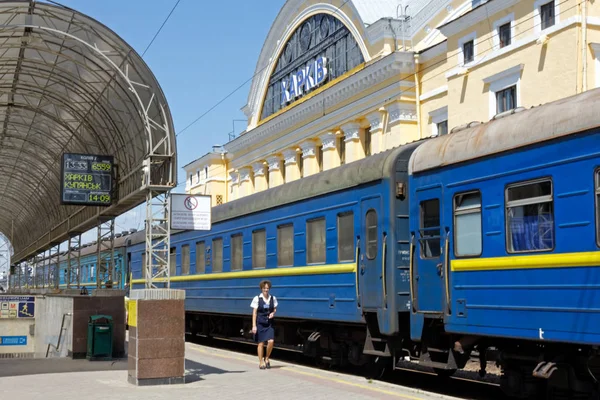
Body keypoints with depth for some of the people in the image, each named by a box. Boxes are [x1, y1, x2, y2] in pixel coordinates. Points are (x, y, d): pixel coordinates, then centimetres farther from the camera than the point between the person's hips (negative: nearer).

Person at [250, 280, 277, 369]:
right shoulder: (257, 299, -6)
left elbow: (275, 309, 18)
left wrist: (273, 313, -7)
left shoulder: (273, 298, 4)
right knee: (261, 343, 2)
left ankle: (267, 359, 13)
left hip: (269, 323, 3)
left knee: (271, 341, -10)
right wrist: (254, 326, -11)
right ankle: (261, 362, 14)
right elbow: (254, 312, -6)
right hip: (260, 323, -3)